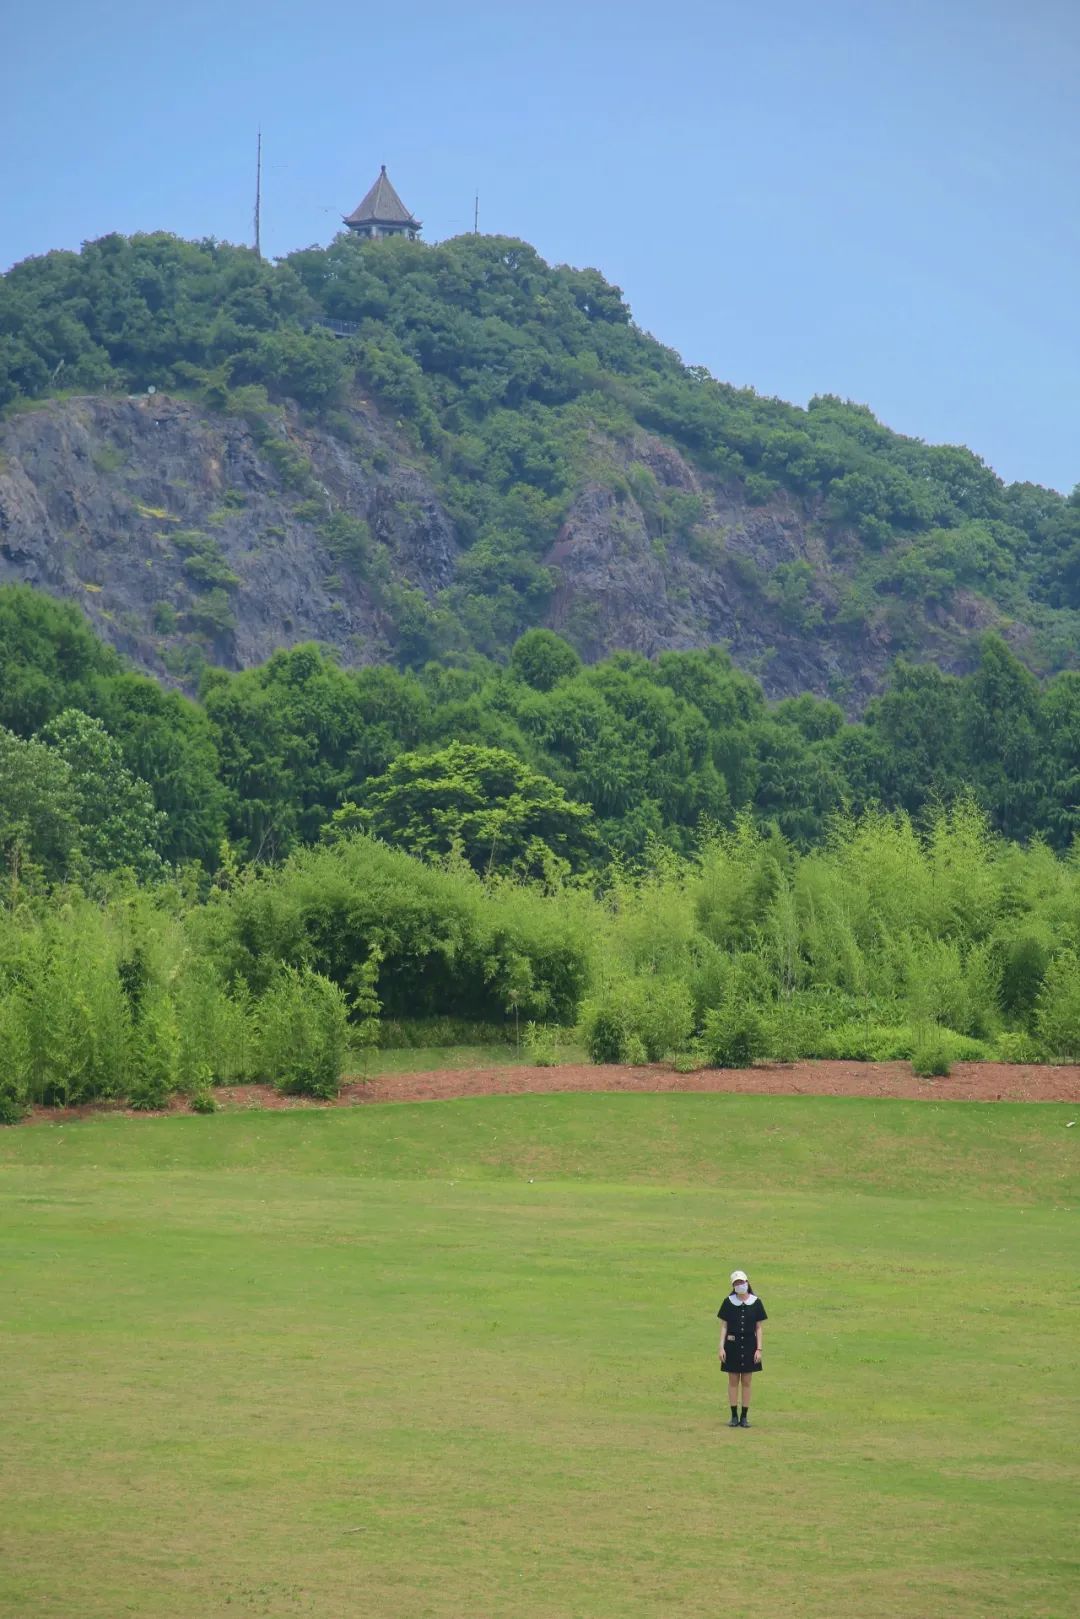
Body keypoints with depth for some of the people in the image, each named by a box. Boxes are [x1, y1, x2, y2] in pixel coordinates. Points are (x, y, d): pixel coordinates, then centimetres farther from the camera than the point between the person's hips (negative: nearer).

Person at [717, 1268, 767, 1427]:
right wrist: (721, 1347, -4)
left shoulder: (755, 1302, 1)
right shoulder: (729, 1302, 1)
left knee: (746, 1382, 4)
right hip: (732, 1345, 0)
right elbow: (724, 1326, 3)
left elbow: (758, 1328, 4)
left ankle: (745, 1417, 10)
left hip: (749, 1344, 0)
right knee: (733, 1381, 3)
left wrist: (759, 1349, -2)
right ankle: (734, 1416, 9)